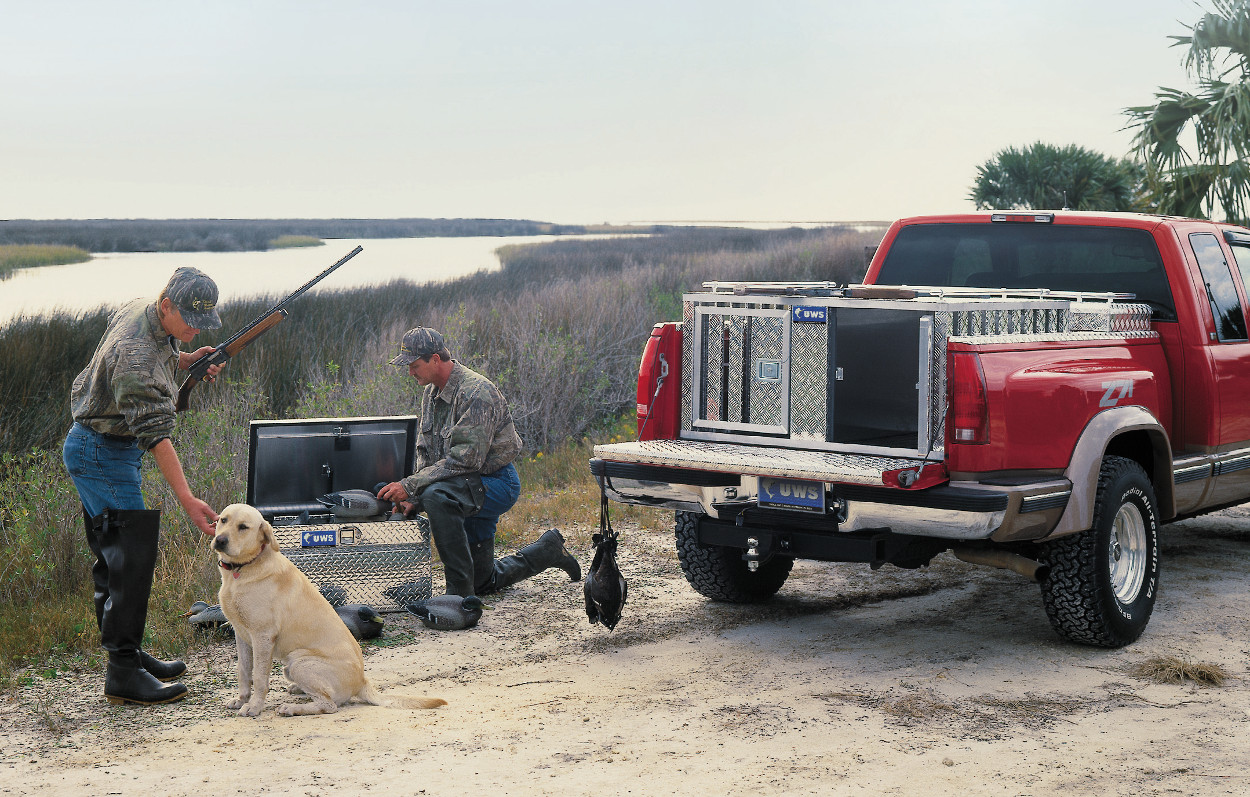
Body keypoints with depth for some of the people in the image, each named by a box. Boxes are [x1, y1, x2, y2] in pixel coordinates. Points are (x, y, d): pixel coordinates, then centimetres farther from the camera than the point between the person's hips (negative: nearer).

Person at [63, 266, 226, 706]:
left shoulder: (139, 309, 0)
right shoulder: (135, 355, -29)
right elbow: (155, 433, -34)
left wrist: (186, 360, 5)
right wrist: (187, 499, -39)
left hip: (103, 451, 10)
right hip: (103, 455, -10)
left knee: (115, 557, 15)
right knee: (132, 559, -12)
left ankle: (127, 651, 25)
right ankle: (123, 673, -10)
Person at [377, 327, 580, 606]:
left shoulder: (475, 392, -24)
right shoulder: (431, 392, 5)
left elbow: (465, 458, -31)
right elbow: (426, 452, 11)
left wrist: (410, 486, -33)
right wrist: (414, 497, -5)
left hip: (496, 481, -9)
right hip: (474, 488, 9)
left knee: (438, 496, -38)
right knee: (483, 583, 14)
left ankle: (460, 592, -31)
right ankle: (547, 550, 35)